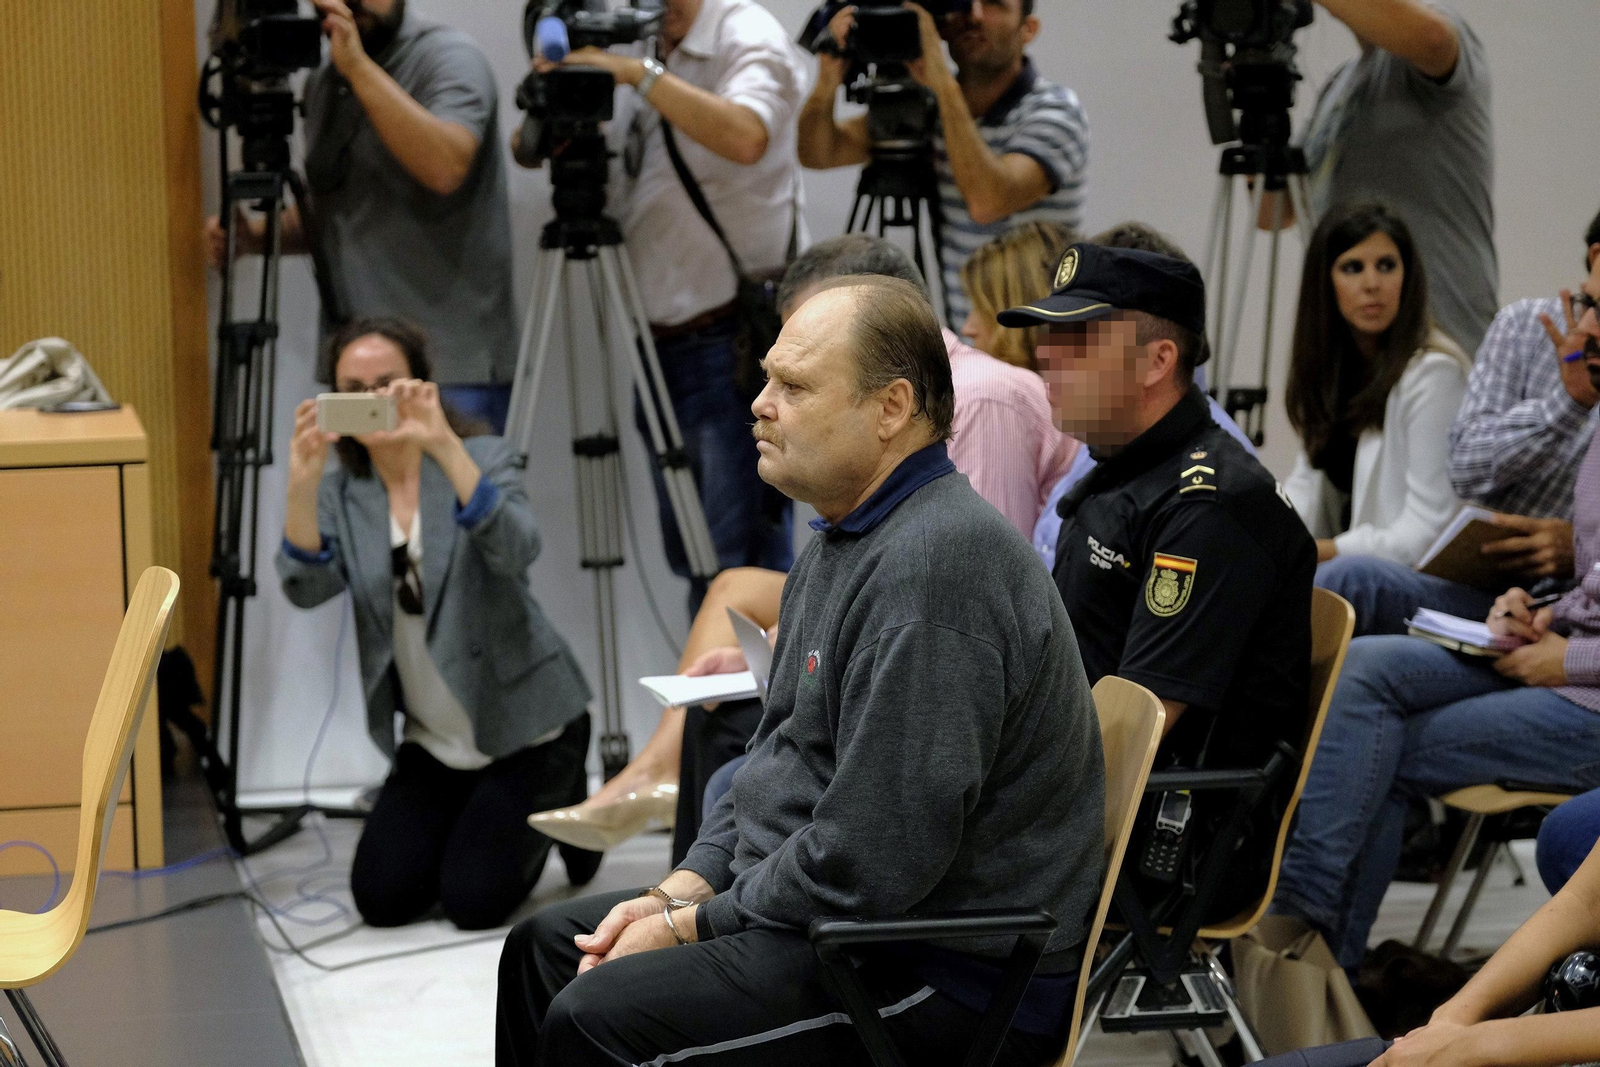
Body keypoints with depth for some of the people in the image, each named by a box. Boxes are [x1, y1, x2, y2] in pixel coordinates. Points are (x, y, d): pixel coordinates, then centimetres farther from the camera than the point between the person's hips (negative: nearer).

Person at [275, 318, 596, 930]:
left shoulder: (481, 461, -12)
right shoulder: (342, 491, -1)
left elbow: (515, 550, -34)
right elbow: (307, 587, -20)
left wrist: (443, 444, -45)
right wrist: (302, 484, -37)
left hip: (522, 730, -4)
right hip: (432, 741, 4)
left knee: (475, 900, -14)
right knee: (382, 898, -8)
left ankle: (560, 805, 15)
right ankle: (473, 816, 20)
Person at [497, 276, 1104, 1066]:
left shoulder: (933, 565, -24)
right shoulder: (842, 543, 13)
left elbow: (867, 862, -27)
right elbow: (781, 762, 21)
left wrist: (690, 926, -14)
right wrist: (679, 892, 6)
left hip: (948, 975, -11)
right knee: (545, 946, 14)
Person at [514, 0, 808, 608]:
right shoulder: (645, 52, 14)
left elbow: (746, 137, -29)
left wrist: (639, 74, -26)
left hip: (738, 346, -8)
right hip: (662, 348, 8)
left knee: (744, 564, -9)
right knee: (691, 561, 12)